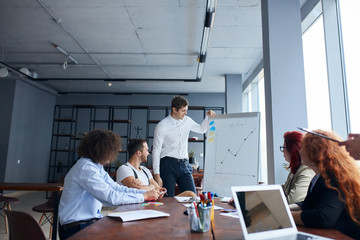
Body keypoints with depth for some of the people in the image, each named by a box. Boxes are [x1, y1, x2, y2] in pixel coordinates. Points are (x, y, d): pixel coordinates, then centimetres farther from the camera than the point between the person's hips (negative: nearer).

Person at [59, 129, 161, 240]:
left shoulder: (98, 167, 9)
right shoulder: (86, 168, -22)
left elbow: (117, 188, 9)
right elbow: (112, 197, -27)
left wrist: (146, 192, -1)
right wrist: (144, 196, -18)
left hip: (92, 220, 9)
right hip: (76, 228, -8)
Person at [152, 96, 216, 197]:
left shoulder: (187, 121, 8)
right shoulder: (162, 126, -8)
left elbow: (201, 129, 26)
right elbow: (156, 151, -7)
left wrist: (207, 116, 7)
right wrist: (156, 174, -11)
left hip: (184, 164, 5)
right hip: (168, 164, -4)